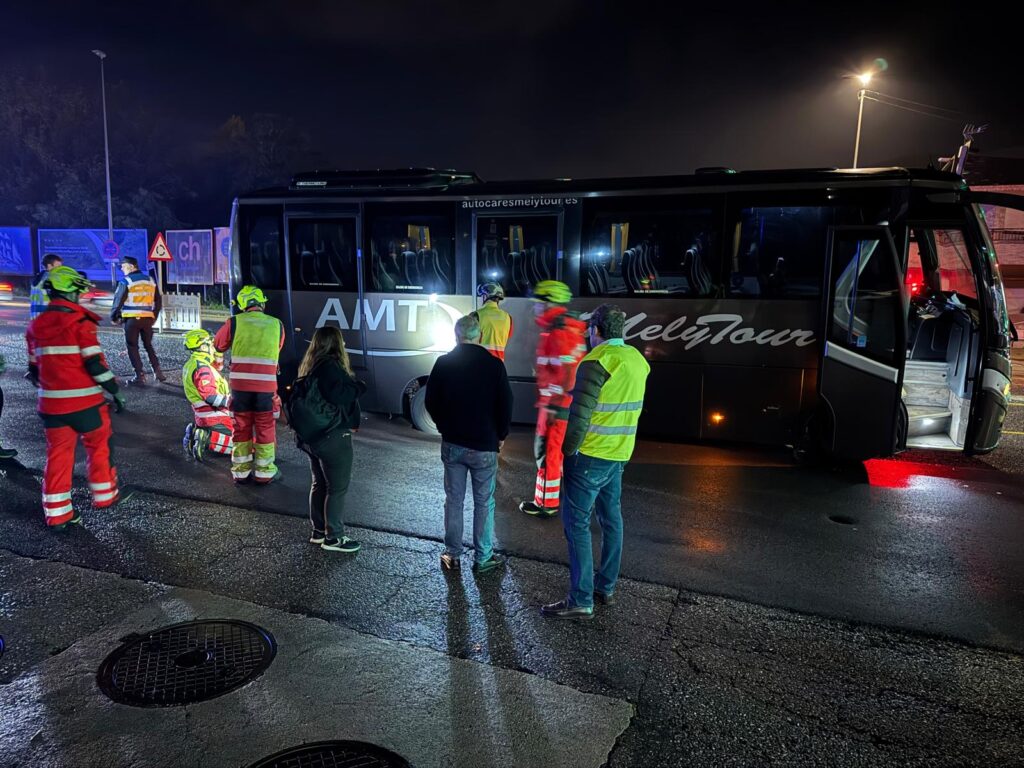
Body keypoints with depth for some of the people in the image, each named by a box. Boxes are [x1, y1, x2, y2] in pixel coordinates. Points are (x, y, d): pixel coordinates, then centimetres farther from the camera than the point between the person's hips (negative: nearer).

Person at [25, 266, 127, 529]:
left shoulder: (35, 326, 7)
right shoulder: (80, 323, -13)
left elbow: (34, 368, 14)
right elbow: (95, 364, -17)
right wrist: (115, 391, -9)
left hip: (51, 403, 5)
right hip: (85, 401, -5)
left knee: (58, 454, 10)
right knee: (99, 447, 14)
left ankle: (56, 512, 13)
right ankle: (104, 495, 26)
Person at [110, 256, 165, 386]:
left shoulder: (126, 281, -6)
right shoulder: (151, 280, 9)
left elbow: (118, 301, -7)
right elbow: (158, 301, 14)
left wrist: (114, 316, 6)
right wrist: (154, 317, 22)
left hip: (132, 318, -5)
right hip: (148, 318, 5)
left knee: (132, 347, 4)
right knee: (149, 345, 18)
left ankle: (140, 376, -1)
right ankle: (158, 371, 11)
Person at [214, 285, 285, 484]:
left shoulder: (234, 322, -1)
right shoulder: (277, 325, 3)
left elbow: (218, 345, 15)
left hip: (240, 383, 0)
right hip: (266, 385, 0)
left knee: (241, 427, 13)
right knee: (265, 428, 10)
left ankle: (241, 471, 20)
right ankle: (265, 473, 15)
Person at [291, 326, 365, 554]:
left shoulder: (311, 365, 11)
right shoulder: (330, 365, -18)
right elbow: (338, 395, -30)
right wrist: (358, 386, -12)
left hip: (314, 434, 9)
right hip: (333, 436, -9)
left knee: (319, 484, 17)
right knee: (338, 487, 0)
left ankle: (318, 531, 26)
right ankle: (333, 537, 6)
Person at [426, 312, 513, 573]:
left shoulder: (443, 363, -4)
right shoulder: (493, 364, -11)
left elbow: (431, 401, 2)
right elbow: (506, 405, -9)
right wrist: (500, 436, 6)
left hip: (452, 444, 3)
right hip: (484, 446, -2)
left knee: (453, 500, 13)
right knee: (484, 503, 8)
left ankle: (452, 556, 21)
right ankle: (483, 558, 16)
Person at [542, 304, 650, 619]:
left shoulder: (597, 361, -17)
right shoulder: (638, 360, 7)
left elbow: (579, 415, -19)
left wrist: (568, 450, -9)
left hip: (591, 455, -8)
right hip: (619, 456, 8)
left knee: (577, 523, -2)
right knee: (611, 519, 16)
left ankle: (581, 600, 1)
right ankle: (607, 588, 26)